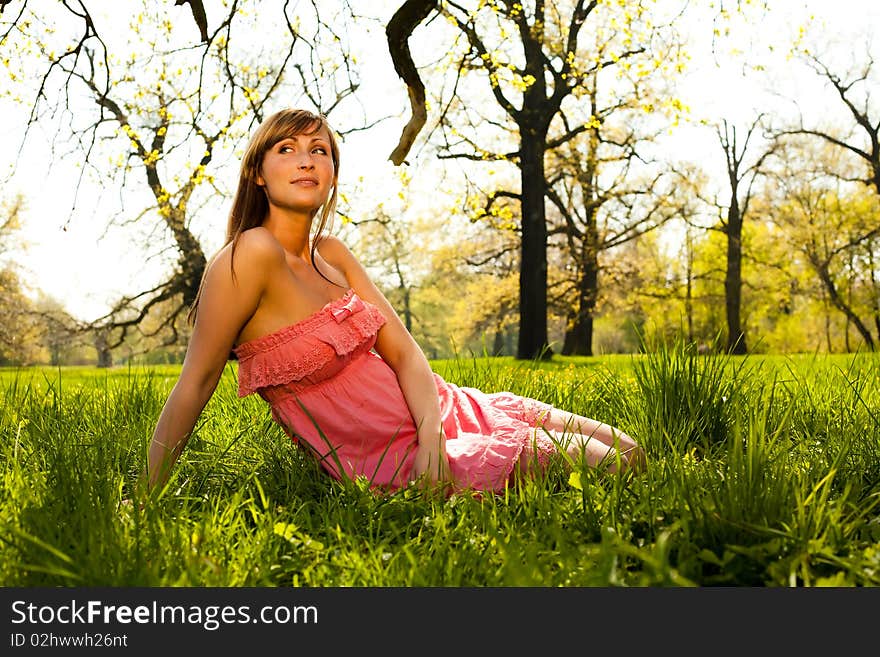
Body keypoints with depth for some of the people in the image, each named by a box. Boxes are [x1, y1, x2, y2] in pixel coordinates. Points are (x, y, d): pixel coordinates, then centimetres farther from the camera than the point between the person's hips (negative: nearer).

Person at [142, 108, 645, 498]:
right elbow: (197, 383, -16)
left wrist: (431, 437, -18)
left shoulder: (330, 253, 4)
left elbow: (403, 349, -1)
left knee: (628, 452, 9)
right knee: (603, 464, -2)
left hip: (442, 416, 7)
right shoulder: (253, 252, -19)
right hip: (390, 464, -7)